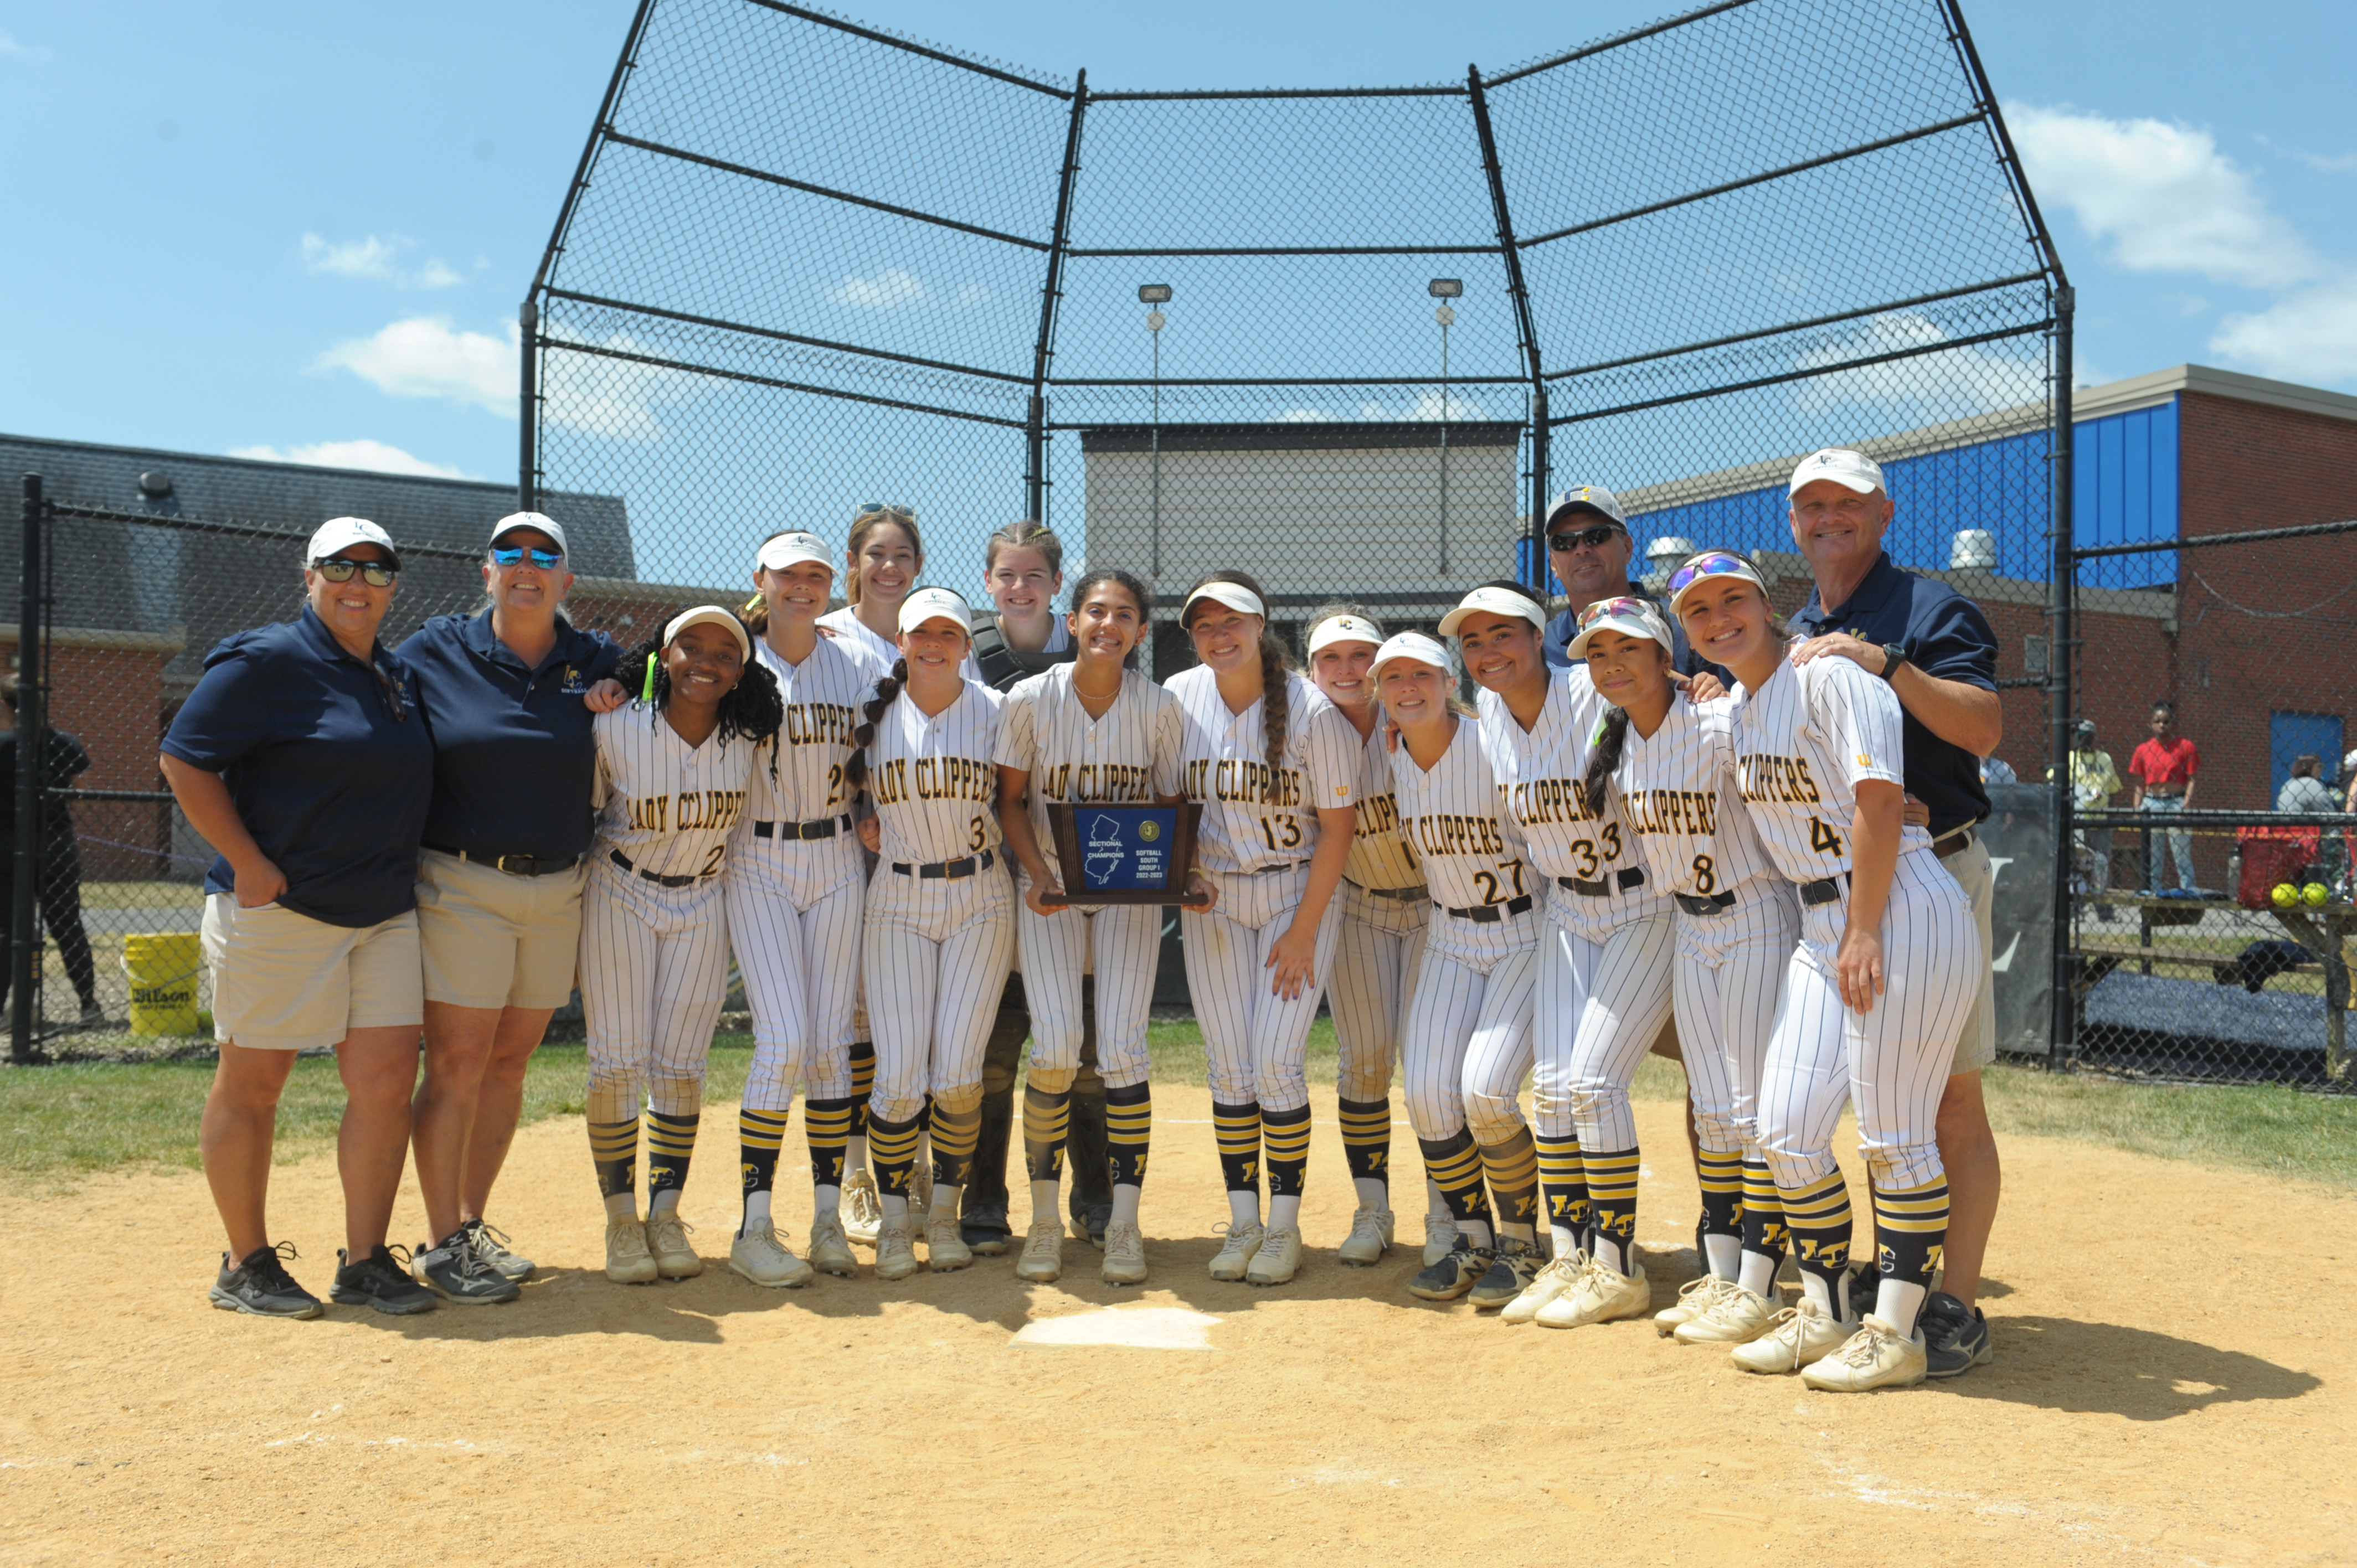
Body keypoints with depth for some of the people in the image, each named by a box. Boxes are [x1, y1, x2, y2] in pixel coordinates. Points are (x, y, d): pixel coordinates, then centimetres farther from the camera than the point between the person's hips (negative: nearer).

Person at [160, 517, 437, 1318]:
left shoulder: (401, 676, 14)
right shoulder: (266, 660, -8)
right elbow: (183, 760, -12)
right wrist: (249, 867, -15)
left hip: (385, 914, 6)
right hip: (277, 912, -6)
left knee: (388, 1076, 1)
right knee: (252, 1082, 4)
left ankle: (364, 1264, 10)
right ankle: (246, 1265, 17)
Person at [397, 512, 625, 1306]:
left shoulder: (597, 662, 7)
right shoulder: (434, 653, -1)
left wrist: (612, 717, -4)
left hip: (560, 892, 4)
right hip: (462, 889, -3)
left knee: (509, 1065, 10)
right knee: (456, 1066, -4)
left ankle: (472, 1225, 23)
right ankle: (440, 1246, 7)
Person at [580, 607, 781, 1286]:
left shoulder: (754, 739, -9)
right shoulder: (615, 729, -15)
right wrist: (564, 912, -3)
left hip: (703, 905, 2)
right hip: (619, 898, -2)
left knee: (681, 1067, 3)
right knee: (619, 1063, -3)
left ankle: (666, 1215, 15)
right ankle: (620, 1220, 9)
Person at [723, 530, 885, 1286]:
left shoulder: (858, 663, 8)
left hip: (838, 862, 3)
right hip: (756, 865, -3)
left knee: (831, 1044, 4)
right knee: (783, 1043, -11)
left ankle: (829, 1218, 12)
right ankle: (754, 1229, -3)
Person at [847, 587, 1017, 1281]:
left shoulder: (997, 711, 0)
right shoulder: (872, 714, 3)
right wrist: (860, 826, 0)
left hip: (981, 902, -1)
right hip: (898, 902, 1)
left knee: (957, 1074, -4)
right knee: (898, 1075, -5)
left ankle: (945, 1213, 15)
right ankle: (894, 1220, 12)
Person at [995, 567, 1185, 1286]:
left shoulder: (1159, 708, -5)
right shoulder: (1030, 700, -7)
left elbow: (1172, 805, 3)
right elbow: (1011, 800, 1)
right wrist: (1038, 876, -14)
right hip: (1049, 888, 0)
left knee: (1122, 1046, -8)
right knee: (1056, 1044, -12)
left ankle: (1124, 1225, 1)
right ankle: (1045, 1218, 4)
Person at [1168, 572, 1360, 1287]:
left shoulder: (1312, 711, -14)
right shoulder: (1177, 698, -4)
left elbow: (1338, 825, -11)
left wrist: (1303, 930, -12)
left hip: (1299, 894, -3)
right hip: (1210, 899, 3)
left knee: (1277, 1063, -7)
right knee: (1228, 1065, 4)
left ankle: (1285, 1226, 8)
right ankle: (1242, 1222, 15)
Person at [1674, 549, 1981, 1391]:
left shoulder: (1828, 676, -10)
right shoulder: (1733, 709, 14)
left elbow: (1879, 800, -18)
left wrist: (1864, 933, -19)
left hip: (1904, 913, -8)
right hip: (1818, 925, 8)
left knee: (1893, 1137, -3)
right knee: (1786, 1132, 6)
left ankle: (1895, 1333, 8)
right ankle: (1824, 1313, 21)